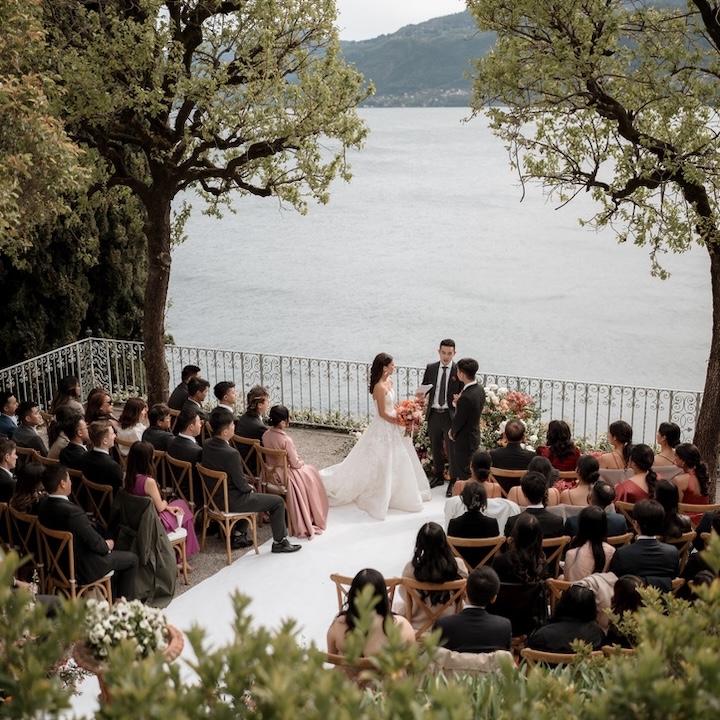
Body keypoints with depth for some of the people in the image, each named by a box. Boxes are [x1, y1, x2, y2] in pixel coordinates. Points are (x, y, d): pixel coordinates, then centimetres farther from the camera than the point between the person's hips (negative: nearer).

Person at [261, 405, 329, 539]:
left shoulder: (266, 435, -5)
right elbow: (295, 463, -19)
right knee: (310, 473, 19)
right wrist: (302, 463, 5)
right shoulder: (286, 440, -26)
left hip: (270, 472, 7)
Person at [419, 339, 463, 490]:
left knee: (452, 449, -1)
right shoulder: (430, 368, 5)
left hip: (450, 415, -4)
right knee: (435, 448, 15)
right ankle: (438, 477, 30)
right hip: (433, 414, 4)